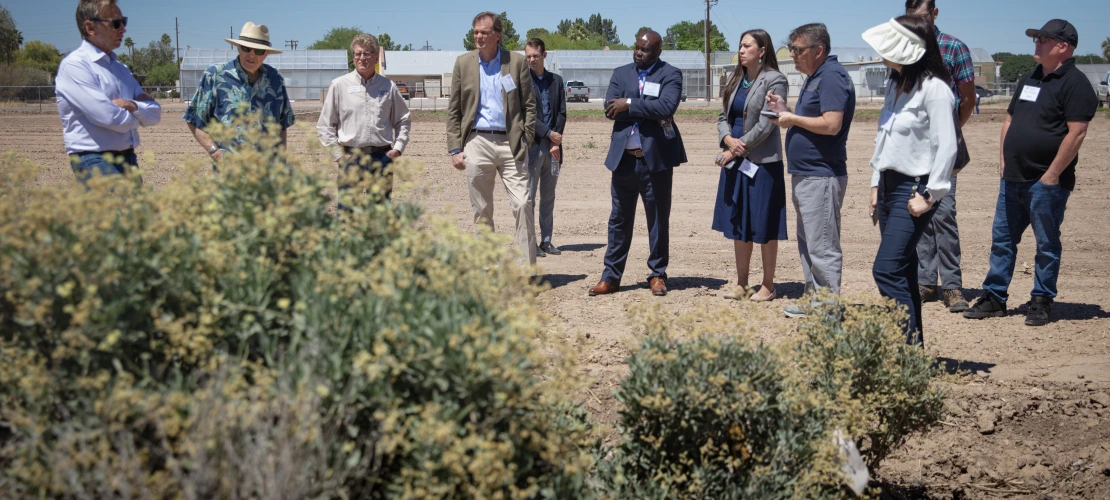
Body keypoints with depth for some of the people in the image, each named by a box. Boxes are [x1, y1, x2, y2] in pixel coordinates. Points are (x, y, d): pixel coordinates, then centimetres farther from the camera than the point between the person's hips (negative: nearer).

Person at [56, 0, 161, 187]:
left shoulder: (120, 68, 16)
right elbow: (108, 116, -19)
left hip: (128, 159, 8)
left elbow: (155, 113, 11)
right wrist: (136, 118, 2)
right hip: (95, 162, -8)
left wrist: (133, 106, -10)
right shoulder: (75, 65, -8)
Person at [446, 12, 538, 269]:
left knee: (522, 205, -9)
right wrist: (455, 149, 1)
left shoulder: (517, 62, 4)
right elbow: (453, 110, 8)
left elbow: (529, 105, 6)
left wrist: (526, 139, -4)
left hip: (510, 143, -1)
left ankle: (527, 268, -3)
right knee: (481, 211, 7)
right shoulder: (463, 63, 8)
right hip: (477, 143, 1)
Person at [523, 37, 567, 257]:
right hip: (531, 145, -4)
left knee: (548, 197, 8)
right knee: (528, 197, -2)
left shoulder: (556, 81, 13)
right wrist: (549, 134, -12)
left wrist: (556, 142, -4)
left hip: (553, 146, 4)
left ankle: (546, 241, 14)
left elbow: (562, 113, 8)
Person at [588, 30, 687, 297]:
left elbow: (667, 107, -18)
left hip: (656, 158, -3)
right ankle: (611, 276, 14)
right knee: (619, 219, 8)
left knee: (658, 219, 6)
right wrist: (649, 113, -12)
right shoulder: (621, 73, 10)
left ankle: (657, 275, 17)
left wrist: (630, 104, -14)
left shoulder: (670, 75, -1)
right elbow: (610, 108, -5)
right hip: (624, 158, 3)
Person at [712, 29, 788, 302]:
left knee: (764, 227, 1)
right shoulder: (736, 80, 13)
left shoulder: (774, 80, -8)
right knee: (738, 225, 11)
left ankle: (768, 286, 11)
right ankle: (741, 284, 20)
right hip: (735, 162, 7)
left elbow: (765, 124, -14)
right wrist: (729, 140, -8)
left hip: (762, 162, -7)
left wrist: (739, 147, -13)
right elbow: (723, 117, 12)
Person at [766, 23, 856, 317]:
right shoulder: (814, 78, 17)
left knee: (823, 249, -7)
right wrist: (784, 111, 7)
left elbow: (831, 125, -25)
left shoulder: (832, 77, -14)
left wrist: (793, 119, -13)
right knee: (807, 245, 16)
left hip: (822, 177, -11)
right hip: (804, 175, 11)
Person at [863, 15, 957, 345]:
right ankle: (912, 341, 16)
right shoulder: (896, 83, 12)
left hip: (914, 188, -9)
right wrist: (876, 184, 16)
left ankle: (910, 342, -8)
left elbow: (946, 146, -18)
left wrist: (930, 195, -18)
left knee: (887, 270, -14)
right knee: (902, 270, 10)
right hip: (890, 184, 9)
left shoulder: (934, 88, -15)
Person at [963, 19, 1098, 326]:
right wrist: (1003, 162, 10)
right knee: (1002, 238, 10)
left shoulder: (1074, 83, -11)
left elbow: (1076, 132, -18)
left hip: (1046, 181, -8)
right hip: (1013, 179, 8)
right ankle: (994, 298, 17)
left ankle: (1041, 302, 12)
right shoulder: (1029, 80, 16)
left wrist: (1052, 174, -18)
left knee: (1046, 243, 3)